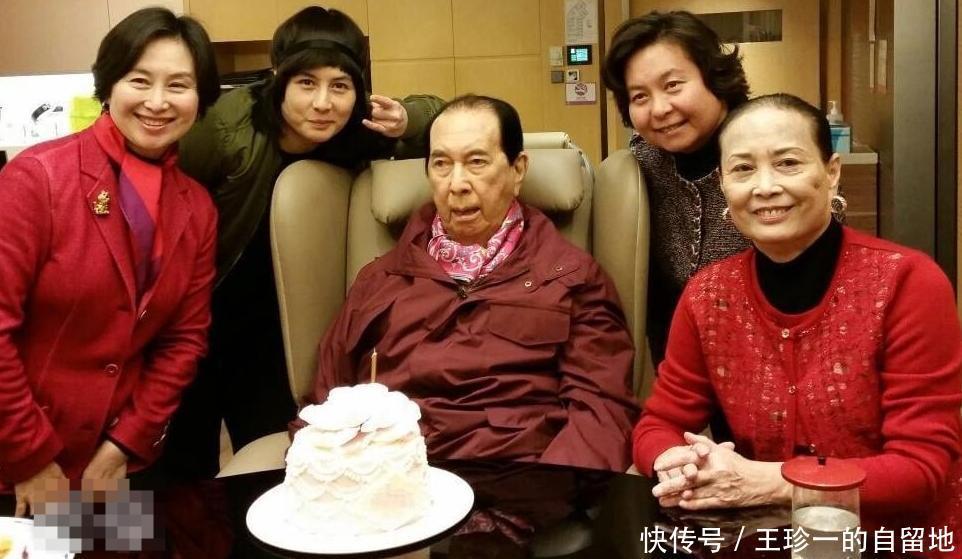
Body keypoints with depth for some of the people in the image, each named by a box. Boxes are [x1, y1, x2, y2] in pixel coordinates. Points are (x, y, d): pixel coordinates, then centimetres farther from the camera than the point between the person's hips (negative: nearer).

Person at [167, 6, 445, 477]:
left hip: (266, 324, 4)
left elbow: (435, 110, 0)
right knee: (186, 469, 9)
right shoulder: (228, 125, -27)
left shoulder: (357, 134, -14)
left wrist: (406, 121, -22)